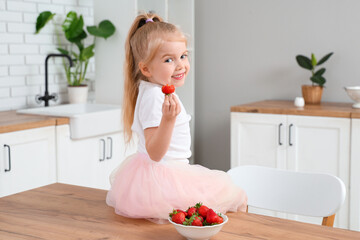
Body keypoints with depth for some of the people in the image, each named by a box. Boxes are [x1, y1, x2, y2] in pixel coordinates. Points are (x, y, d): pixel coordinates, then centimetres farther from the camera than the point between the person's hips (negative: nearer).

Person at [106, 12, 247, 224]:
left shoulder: (157, 91, 8)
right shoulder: (154, 97, -25)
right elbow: (155, 153, -31)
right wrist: (168, 118, -42)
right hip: (162, 180, -11)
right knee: (237, 197, -6)